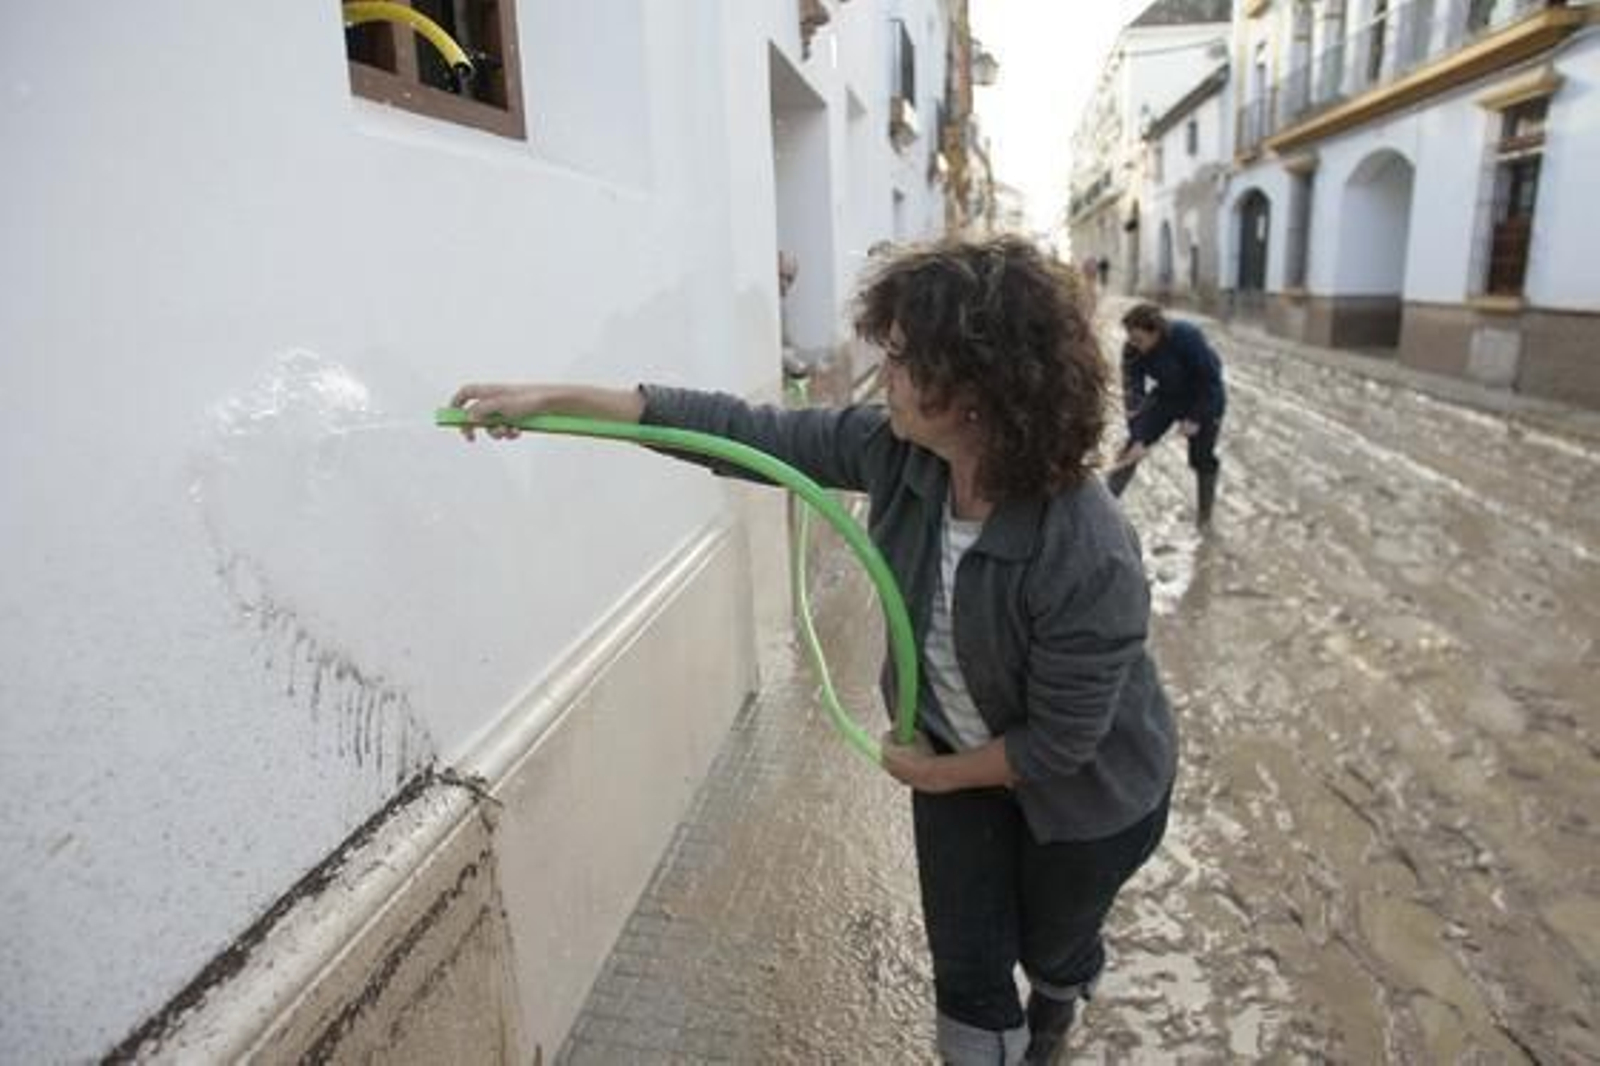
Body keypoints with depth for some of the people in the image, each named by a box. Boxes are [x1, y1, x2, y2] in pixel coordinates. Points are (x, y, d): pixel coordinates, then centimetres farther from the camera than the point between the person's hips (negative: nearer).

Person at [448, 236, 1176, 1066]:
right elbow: (743, 433, -18)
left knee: (1050, 945, 26)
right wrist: (552, 399, -18)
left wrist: (936, 773, -12)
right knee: (965, 966, 14)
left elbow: (1059, 743, -27)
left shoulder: (1089, 558, -40)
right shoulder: (894, 448, -24)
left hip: (1082, 791, -3)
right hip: (955, 748, 3)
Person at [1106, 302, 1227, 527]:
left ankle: (1204, 515, 25)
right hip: (1167, 396, 4)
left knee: (1202, 459, 4)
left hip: (1205, 399, -3)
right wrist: (1138, 440, -29)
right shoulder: (1132, 350, -22)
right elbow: (1132, 391, -23)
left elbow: (1211, 379, -24)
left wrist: (1196, 419, -23)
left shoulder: (1188, 338, -34)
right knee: (1133, 445, -8)